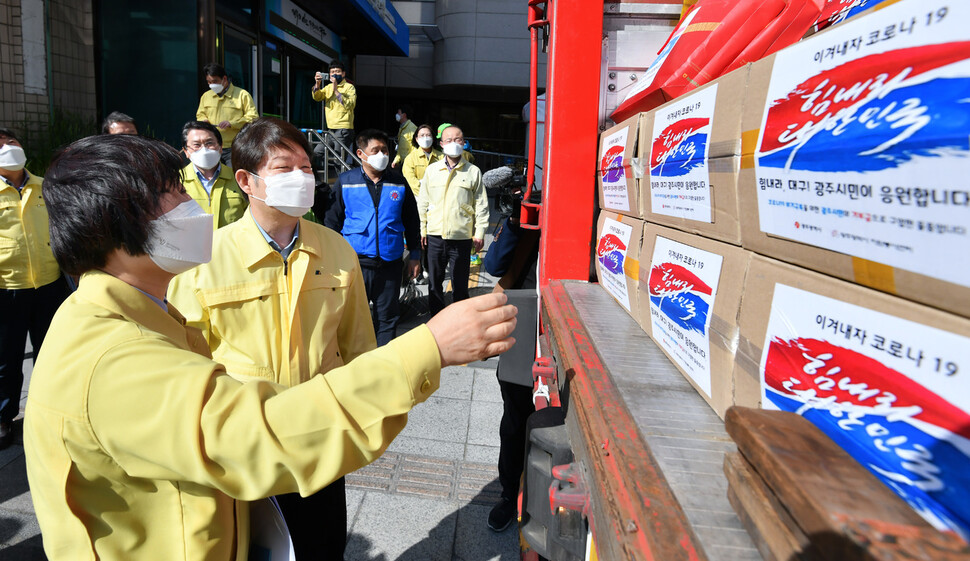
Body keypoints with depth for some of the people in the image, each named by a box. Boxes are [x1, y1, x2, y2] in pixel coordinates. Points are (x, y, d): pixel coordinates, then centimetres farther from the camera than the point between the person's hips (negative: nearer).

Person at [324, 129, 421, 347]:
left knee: (388, 317, 11)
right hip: (355, 262, -1)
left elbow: (411, 220, 12)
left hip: (390, 263, 2)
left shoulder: (398, 182, 5)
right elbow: (332, 220, 4)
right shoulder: (345, 181, 0)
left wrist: (415, 254, 10)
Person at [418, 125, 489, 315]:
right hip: (435, 235, 3)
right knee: (434, 282, 12)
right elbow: (423, 202, 12)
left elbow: (481, 205, 4)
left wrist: (479, 233, -1)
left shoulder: (473, 172, 3)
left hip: (461, 237, -2)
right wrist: (423, 230, 9)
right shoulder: (432, 170, 9)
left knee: (460, 284, 5)